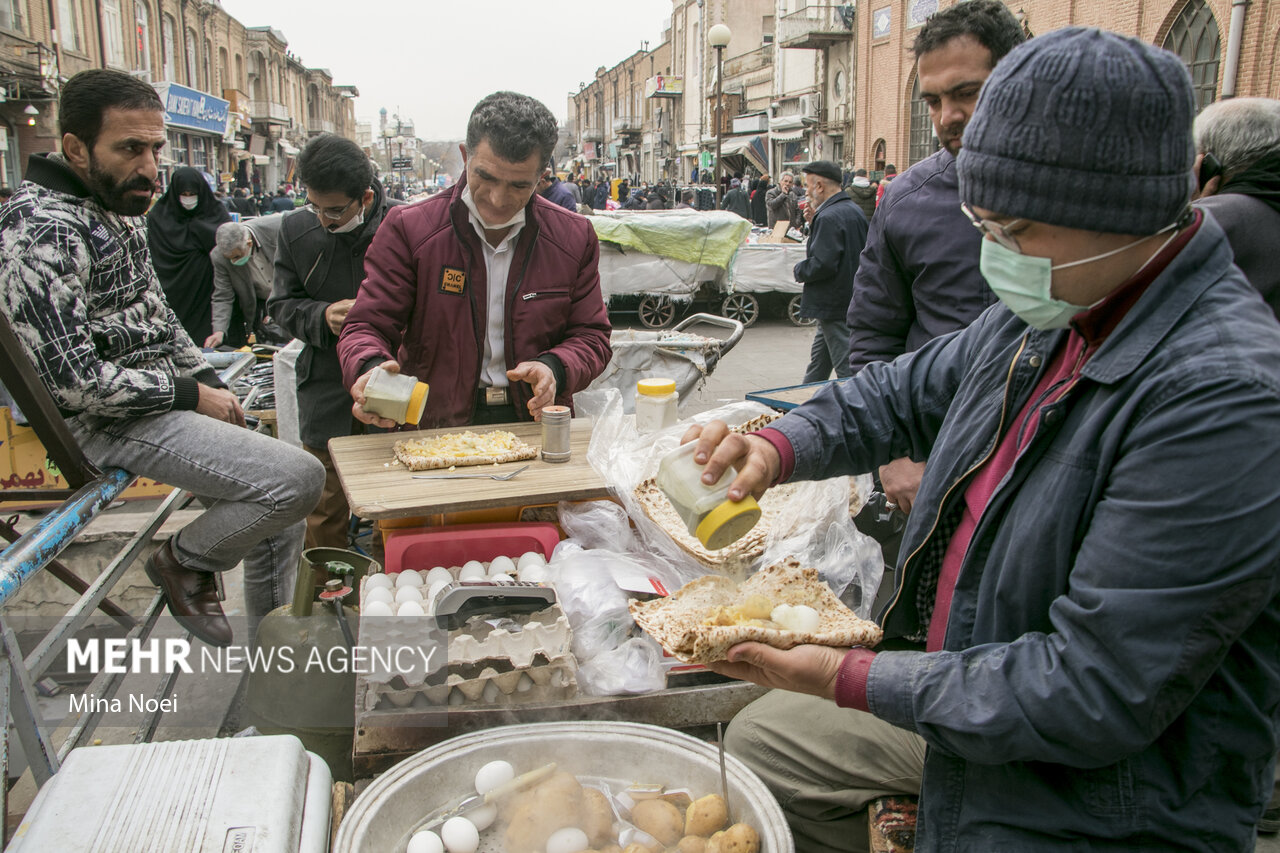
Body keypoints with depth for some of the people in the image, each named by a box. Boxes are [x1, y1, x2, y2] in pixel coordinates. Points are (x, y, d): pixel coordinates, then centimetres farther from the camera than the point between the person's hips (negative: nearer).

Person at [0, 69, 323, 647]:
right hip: (110, 425, -10)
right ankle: (186, 562, 4)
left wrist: (209, 381, 7)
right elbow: (73, 379, -24)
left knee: (280, 512, 12)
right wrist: (191, 395, -15)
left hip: (157, 399, 10)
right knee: (298, 478, -22)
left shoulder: (117, 211, 11)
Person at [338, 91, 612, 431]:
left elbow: (591, 336, 7)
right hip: (435, 429, -8)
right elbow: (366, 326, -2)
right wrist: (371, 368, -27)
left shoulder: (575, 238, 3)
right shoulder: (407, 230, -3)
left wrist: (554, 368, -16)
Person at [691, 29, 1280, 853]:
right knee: (757, 745, 15)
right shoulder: (1047, 314, -3)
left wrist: (849, 680, -23)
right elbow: (904, 393, 11)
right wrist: (779, 449, -8)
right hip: (965, 684, 8)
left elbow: (1093, 695, -30)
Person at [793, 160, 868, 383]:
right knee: (818, 362, 22)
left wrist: (800, 270, -6)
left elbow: (823, 264, -26)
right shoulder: (855, 211, 10)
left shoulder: (829, 217, -21)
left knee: (847, 367, -5)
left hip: (834, 305, -10)